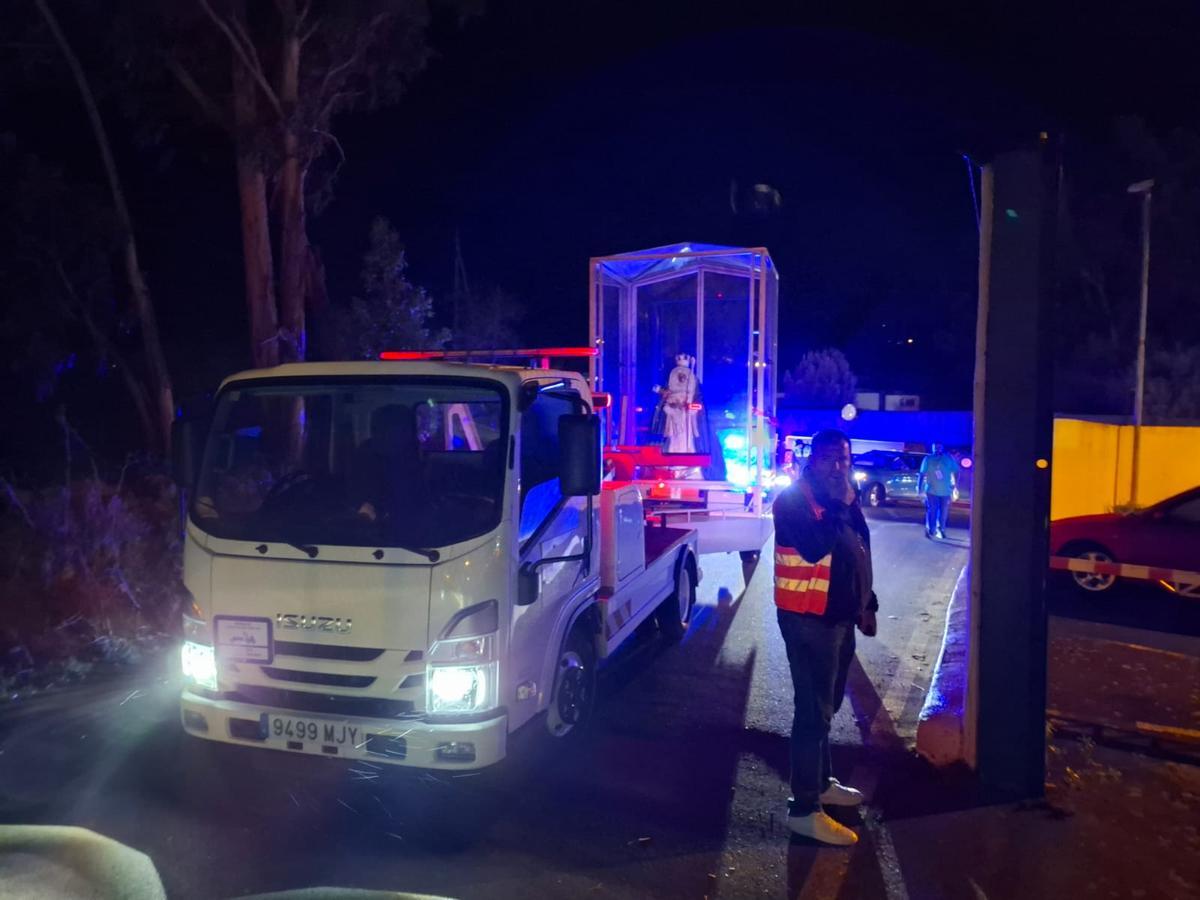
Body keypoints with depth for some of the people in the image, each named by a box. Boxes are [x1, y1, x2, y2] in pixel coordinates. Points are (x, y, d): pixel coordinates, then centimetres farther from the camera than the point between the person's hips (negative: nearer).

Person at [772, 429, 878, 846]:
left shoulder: (842, 499, 12)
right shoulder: (792, 500, -14)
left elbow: (859, 554, 21)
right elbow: (817, 548, -29)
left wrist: (867, 603, 20)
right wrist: (840, 506, -20)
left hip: (840, 615, 9)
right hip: (808, 619, -9)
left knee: (826, 705, 19)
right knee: (813, 710, -8)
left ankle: (822, 782, 34)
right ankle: (805, 809, -3)